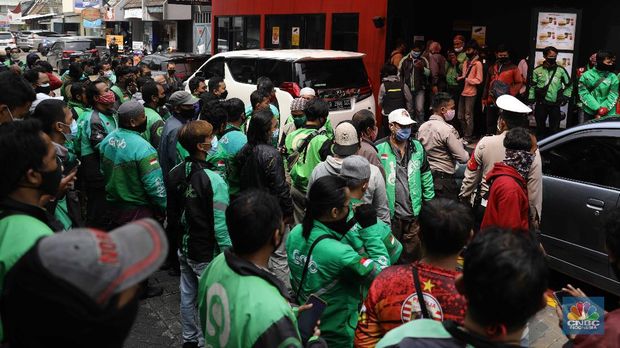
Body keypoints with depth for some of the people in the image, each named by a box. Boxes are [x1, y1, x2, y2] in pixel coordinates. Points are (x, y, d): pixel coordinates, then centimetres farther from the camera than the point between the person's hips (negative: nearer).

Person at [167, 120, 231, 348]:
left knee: (188, 295, 20)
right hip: (207, 254, -7)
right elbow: (221, 225, -22)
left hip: (184, 247, 7)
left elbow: (171, 212, 9)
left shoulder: (175, 174, -3)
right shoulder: (213, 181, -24)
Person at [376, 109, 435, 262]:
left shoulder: (417, 147, 6)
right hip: (389, 213, -3)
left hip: (414, 214, 4)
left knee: (413, 255, 12)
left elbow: (426, 176, 12)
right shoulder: (379, 149, -10)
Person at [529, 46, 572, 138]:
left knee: (555, 129, 0)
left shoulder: (561, 70, 2)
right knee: (540, 127, 11)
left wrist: (565, 96, 3)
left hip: (555, 104, 0)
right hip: (541, 104, 0)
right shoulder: (537, 70, 1)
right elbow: (532, 86, 5)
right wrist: (531, 100, 1)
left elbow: (569, 85, 13)